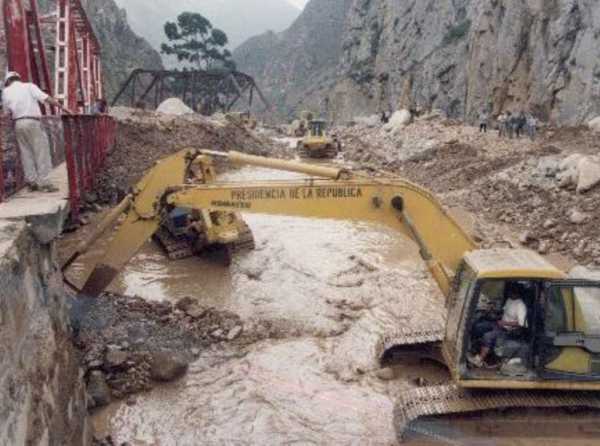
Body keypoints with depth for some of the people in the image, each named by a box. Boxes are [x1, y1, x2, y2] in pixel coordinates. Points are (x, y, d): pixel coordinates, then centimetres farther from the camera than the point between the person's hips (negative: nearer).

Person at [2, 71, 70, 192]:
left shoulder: (6, 92, 13)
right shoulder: (29, 86, 3)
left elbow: (7, 112, 13)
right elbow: (46, 98, -8)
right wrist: (62, 107, -8)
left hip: (18, 124, 4)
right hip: (32, 122, -4)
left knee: (26, 153, 11)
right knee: (41, 152, -1)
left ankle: (32, 181, 11)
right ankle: (43, 182, -5)